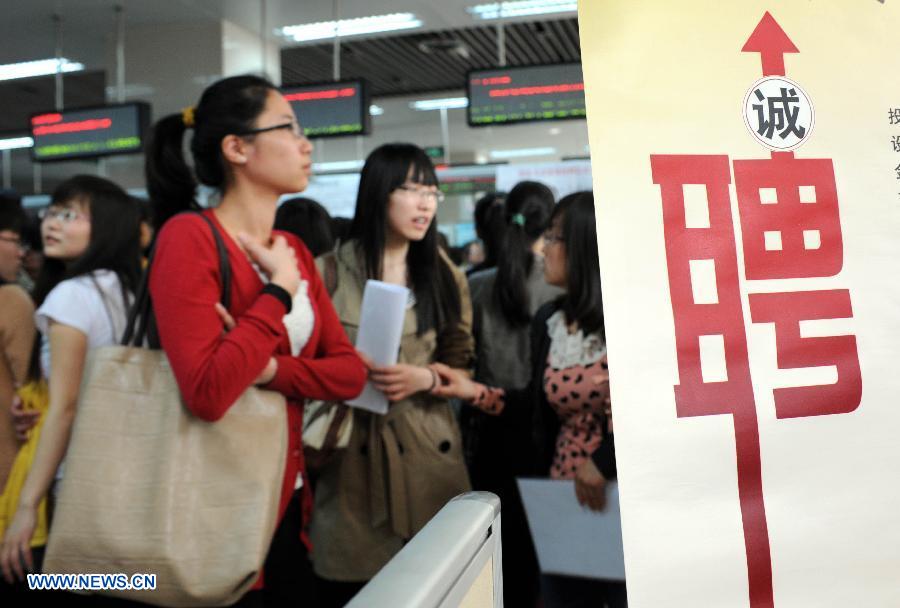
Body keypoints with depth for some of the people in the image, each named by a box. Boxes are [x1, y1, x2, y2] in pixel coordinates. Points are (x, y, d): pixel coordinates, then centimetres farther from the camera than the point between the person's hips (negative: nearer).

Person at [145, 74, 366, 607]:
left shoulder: (293, 249, 6)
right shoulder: (188, 237, -16)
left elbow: (352, 372, -1)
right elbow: (208, 392, -29)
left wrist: (269, 369, -18)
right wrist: (280, 289, -19)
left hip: (290, 498, 7)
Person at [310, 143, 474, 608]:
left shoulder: (445, 276, 6)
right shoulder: (329, 271, -1)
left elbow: (461, 367, 6)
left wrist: (424, 377, -12)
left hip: (428, 452, 2)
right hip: (350, 455, -1)